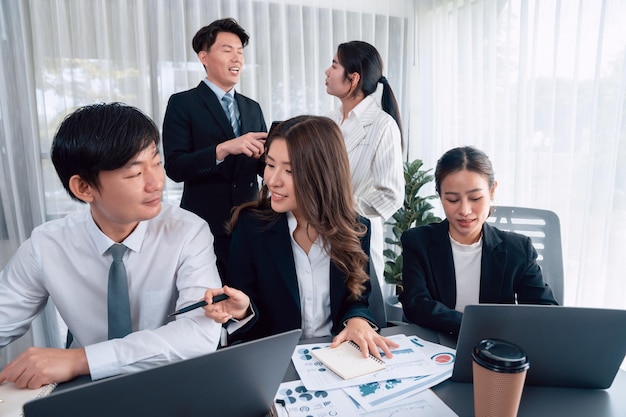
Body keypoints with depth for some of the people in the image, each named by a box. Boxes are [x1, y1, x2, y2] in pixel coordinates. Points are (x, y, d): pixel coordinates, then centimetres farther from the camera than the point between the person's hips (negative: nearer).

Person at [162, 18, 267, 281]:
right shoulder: (182, 103, -3)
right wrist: (224, 148, -26)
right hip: (205, 228, -4)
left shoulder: (252, 108, 11)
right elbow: (175, 167, -13)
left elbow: (262, 165, 10)